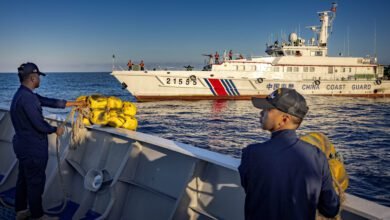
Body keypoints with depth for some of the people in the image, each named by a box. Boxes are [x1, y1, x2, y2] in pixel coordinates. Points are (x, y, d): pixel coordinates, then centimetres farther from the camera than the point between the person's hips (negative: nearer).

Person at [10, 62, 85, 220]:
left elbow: (50, 102, 13)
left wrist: (74, 103, 17)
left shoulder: (22, 95, 8)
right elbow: (39, 125, -25)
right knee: (36, 182, 4)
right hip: (33, 149, -10)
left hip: (23, 146, 10)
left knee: (23, 179, 20)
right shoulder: (27, 98, -25)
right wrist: (56, 130, -7)